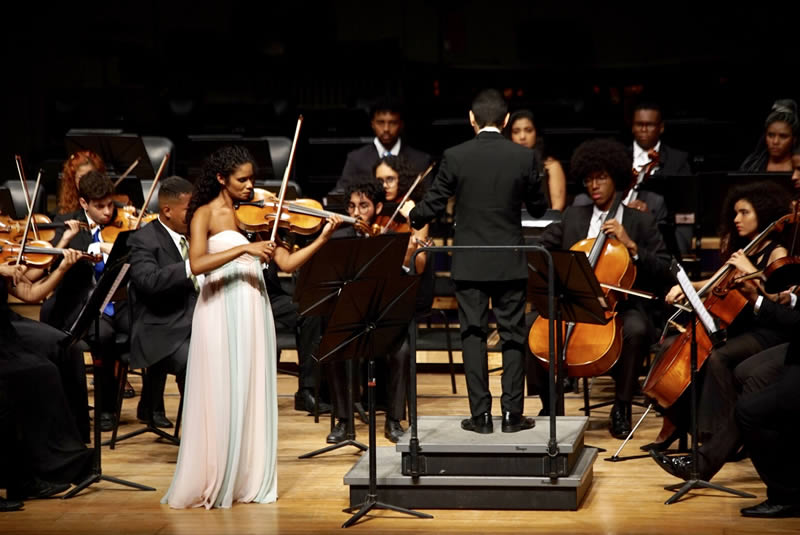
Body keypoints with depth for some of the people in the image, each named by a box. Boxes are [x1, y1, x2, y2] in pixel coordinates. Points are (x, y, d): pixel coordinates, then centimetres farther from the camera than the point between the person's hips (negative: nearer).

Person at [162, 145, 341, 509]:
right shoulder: (205, 214, -3)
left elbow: (287, 263, 6)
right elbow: (197, 264, -19)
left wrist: (322, 238, -6)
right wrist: (244, 248, -25)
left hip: (254, 312, 5)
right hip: (221, 312, -5)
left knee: (254, 398, 6)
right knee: (220, 400, -4)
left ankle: (250, 481, 13)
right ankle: (209, 485, 5)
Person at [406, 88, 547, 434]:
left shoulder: (455, 157, -8)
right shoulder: (524, 157, -6)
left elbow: (433, 205, -2)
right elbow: (539, 208, 5)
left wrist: (413, 217, 20)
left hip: (469, 264, 0)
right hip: (510, 264, 0)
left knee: (473, 335, 6)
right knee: (513, 337, 7)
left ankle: (481, 415, 5)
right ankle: (512, 413, 6)